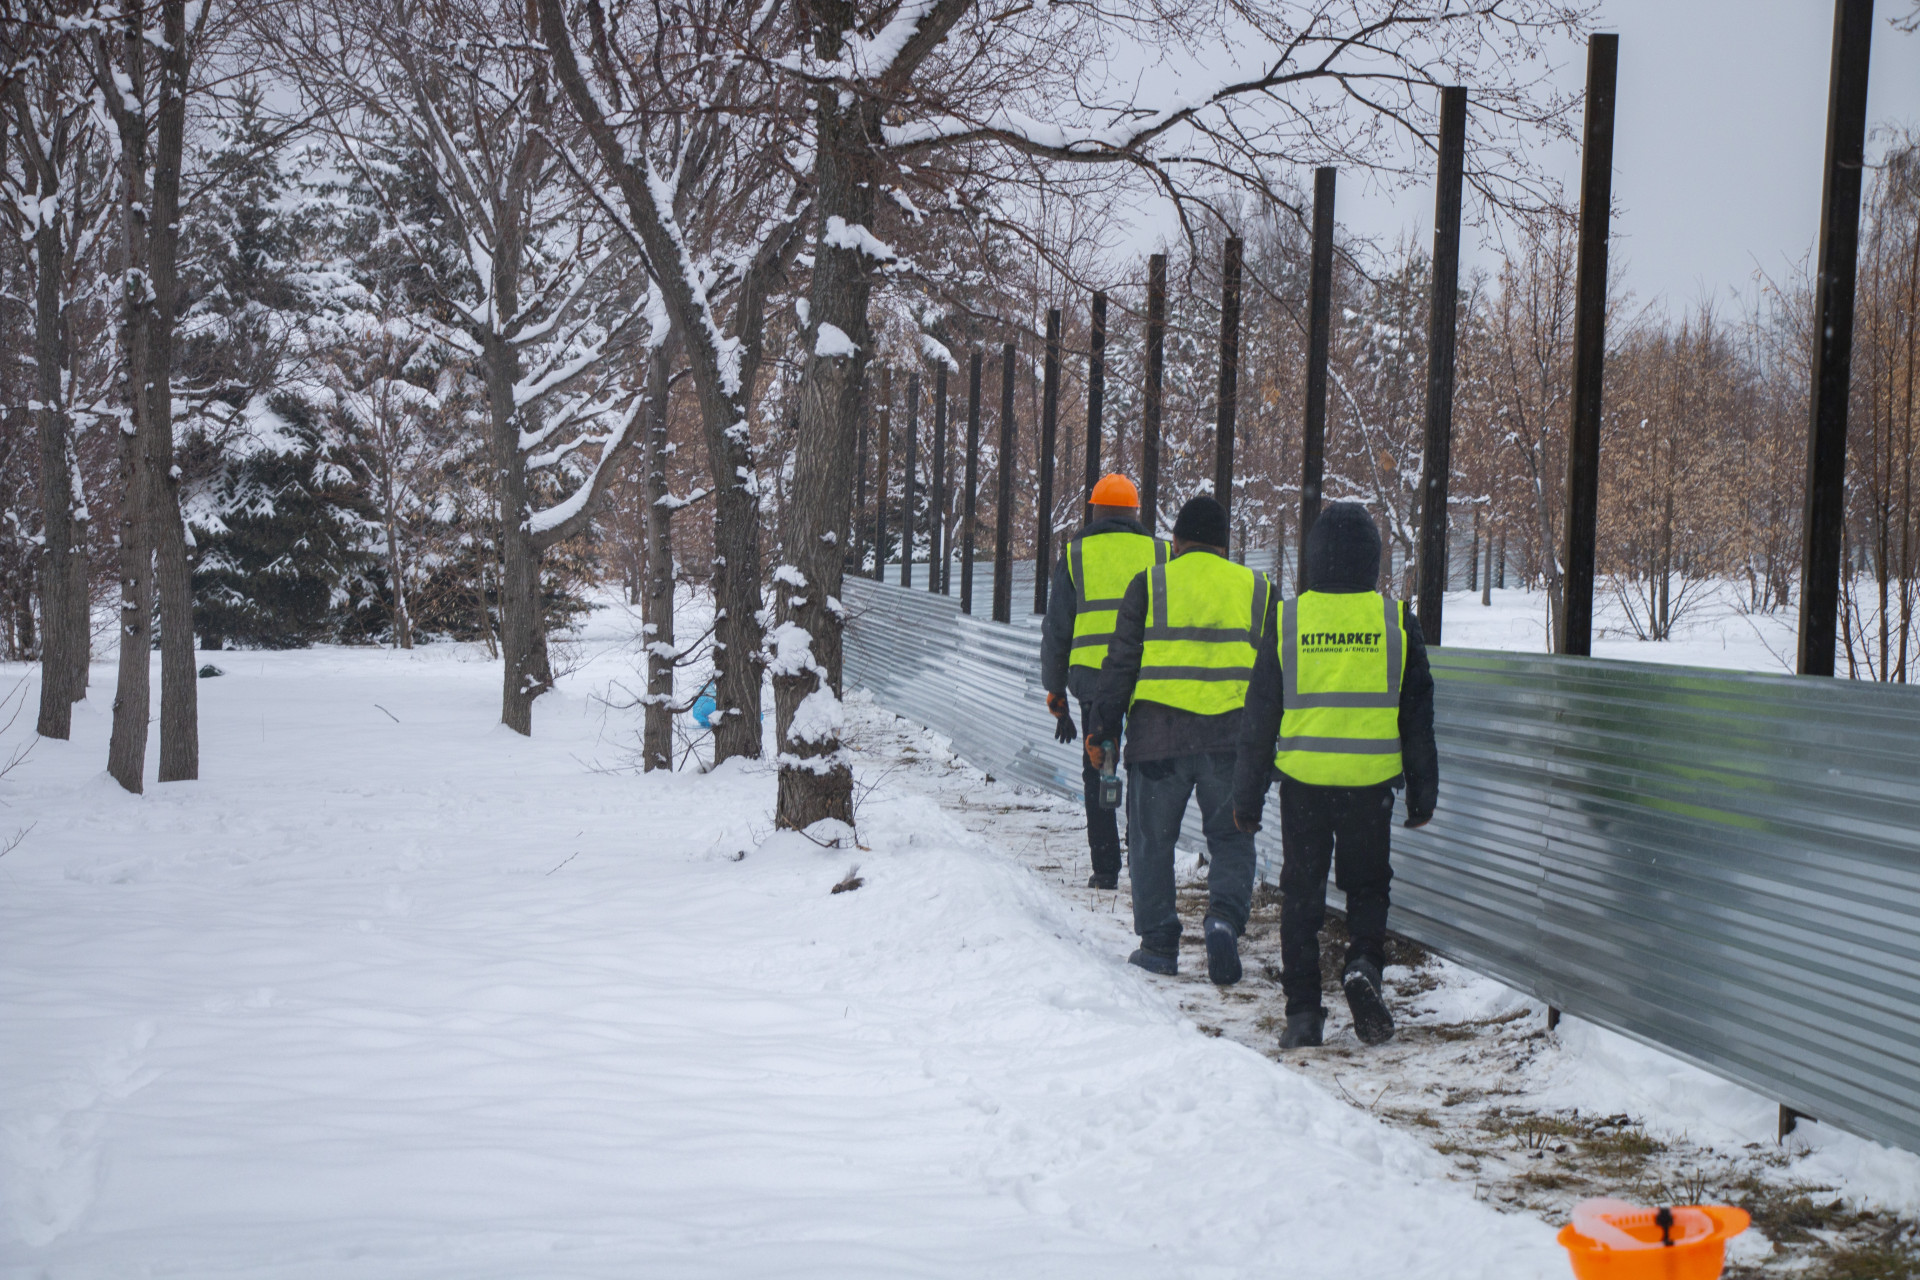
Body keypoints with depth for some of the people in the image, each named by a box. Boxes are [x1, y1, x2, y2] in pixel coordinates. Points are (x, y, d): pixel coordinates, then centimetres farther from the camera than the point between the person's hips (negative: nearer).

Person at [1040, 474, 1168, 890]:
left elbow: (1055, 632, 8)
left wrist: (1056, 697, 14)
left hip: (1094, 680, 0)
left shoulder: (1075, 555, 7)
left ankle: (1106, 868, 5)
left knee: (1098, 774, 8)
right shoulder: (1159, 554, 8)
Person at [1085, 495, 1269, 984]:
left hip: (1158, 735, -1)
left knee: (1152, 840, 11)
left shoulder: (1150, 584, 2)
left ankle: (1158, 943, 13)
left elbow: (1121, 664, 0)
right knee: (1231, 839, 12)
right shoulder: (1257, 589, 9)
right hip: (1232, 738, 1)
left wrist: (1101, 729, 5)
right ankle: (1225, 918, -11)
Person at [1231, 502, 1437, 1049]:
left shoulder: (1288, 619, -2)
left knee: (1302, 892, 9)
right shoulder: (1396, 620, -1)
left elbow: (1259, 713, 2)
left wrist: (1247, 794, 10)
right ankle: (1364, 963, -8)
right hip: (1372, 780, 0)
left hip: (1304, 779, 0)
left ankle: (1303, 1010, 6)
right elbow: (1418, 716, 5)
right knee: (1367, 882, 18)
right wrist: (1422, 793, 14)